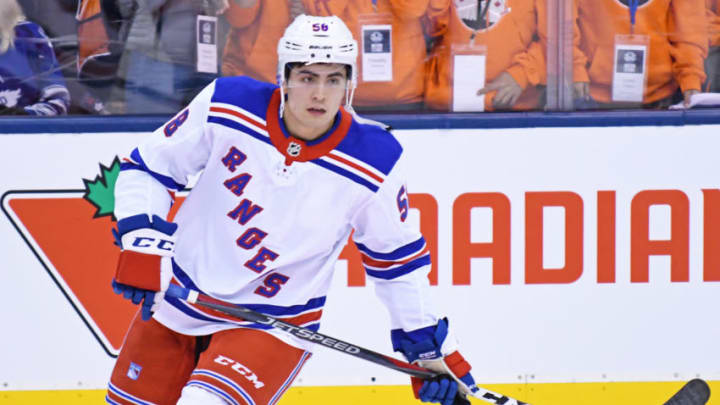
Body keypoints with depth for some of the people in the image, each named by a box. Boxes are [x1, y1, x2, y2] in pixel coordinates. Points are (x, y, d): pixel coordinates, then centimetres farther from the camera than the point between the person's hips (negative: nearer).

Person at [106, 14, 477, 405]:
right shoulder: (225, 107, -16)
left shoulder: (374, 163, -16)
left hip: (273, 325, -3)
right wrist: (141, 241, -16)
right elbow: (148, 166, -3)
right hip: (177, 299, 3)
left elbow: (396, 256, 0)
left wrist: (430, 346, 3)